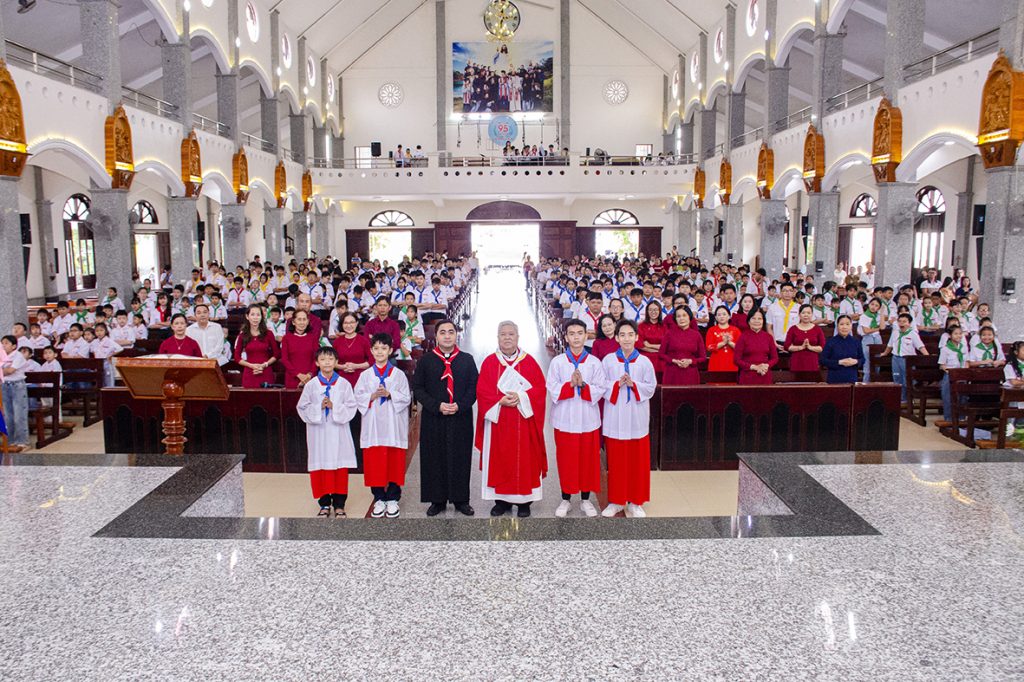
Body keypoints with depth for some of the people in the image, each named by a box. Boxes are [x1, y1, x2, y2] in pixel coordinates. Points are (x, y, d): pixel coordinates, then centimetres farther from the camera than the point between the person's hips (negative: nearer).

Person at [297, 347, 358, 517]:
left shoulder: (344, 384, -1)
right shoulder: (311, 385, 1)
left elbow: (351, 407, -3)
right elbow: (302, 408, 1)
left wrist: (334, 407, -16)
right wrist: (319, 407, -13)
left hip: (338, 432, 0)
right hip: (318, 432, 1)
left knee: (340, 467, 4)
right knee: (320, 468, 5)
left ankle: (339, 504, 14)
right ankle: (324, 504, 16)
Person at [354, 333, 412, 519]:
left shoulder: (399, 374, 2)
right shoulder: (365, 375, 6)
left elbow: (406, 398, -2)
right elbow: (358, 397, 3)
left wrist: (389, 394, -16)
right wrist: (372, 396, -13)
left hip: (394, 425, -1)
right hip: (372, 425, 1)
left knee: (394, 463, 1)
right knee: (374, 463, 2)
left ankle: (392, 499, 12)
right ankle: (379, 499, 14)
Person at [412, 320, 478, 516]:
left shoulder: (467, 360, 6)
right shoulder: (425, 360, 3)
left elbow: (474, 387, 3)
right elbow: (418, 388, -1)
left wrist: (460, 405, -13)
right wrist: (437, 406, -13)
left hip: (461, 418, 0)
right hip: (433, 419, 0)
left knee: (461, 459, 5)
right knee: (435, 459, 4)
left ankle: (461, 500, 17)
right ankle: (437, 500, 16)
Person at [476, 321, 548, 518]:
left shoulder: (529, 361, 3)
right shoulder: (489, 362, 4)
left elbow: (540, 388, -3)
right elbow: (482, 391, -2)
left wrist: (521, 397, -18)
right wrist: (500, 401, -17)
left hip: (524, 421, 0)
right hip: (497, 420, 0)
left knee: (524, 460, 2)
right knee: (499, 460, 4)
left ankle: (524, 500, 12)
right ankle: (501, 500, 14)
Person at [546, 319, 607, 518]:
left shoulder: (594, 362, 0)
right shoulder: (557, 362, -1)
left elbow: (601, 389, -5)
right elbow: (552, 389, -6)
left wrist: (582, 385, -19)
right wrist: (570, 384, -20)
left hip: (588, 419, 1)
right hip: (564, 419, 0)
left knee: (588, 459, 7)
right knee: (566, 459, 6)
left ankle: (585, 499, 21)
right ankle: (566, 499, 20)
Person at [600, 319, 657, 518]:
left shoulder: (644, 362, 1)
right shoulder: (608, 360, 1)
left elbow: (651, 387, -1)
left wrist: (633, 384, -16)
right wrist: (617, 384, -16)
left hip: (637, 418, 0)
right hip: (615, 418, 0)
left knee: (638, 461, 5)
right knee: (616, 461, 5)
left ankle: (635, 502, 16)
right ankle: (616, 501, 17)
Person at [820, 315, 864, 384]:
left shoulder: (856, 342, 7)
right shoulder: (830, 342, -1)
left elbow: (862, 359, 13)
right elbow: (823, 361, -4)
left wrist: (855, 361, -9)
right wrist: (839, 362, -14)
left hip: (851, 379, 2)